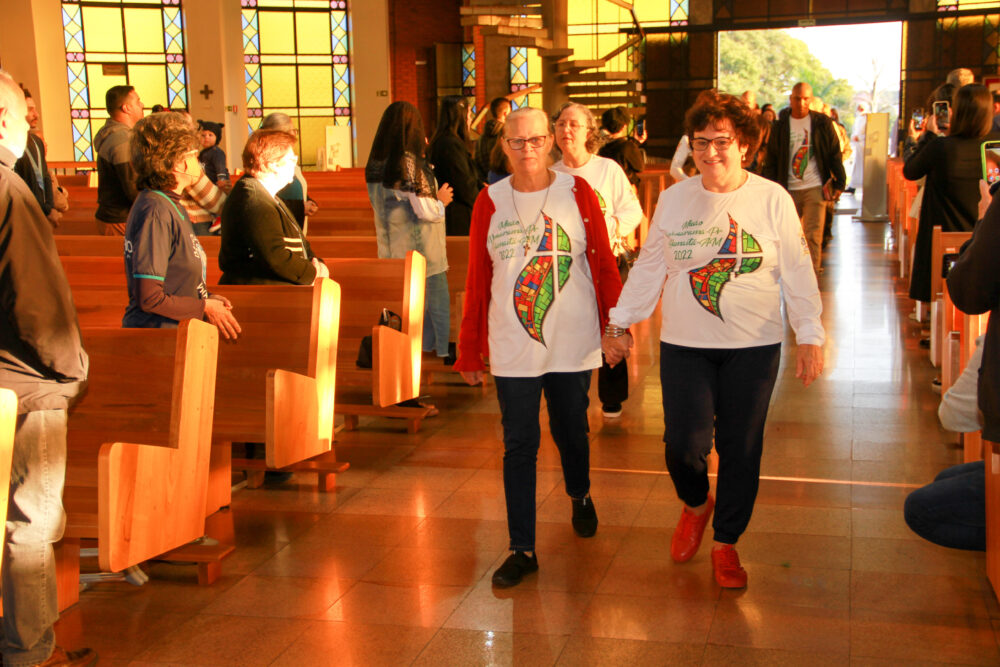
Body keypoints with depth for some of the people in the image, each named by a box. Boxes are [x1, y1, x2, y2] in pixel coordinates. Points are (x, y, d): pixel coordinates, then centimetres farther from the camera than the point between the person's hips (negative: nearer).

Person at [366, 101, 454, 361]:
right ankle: (442, 355, 9)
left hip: (394, 251, 8)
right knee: (437, 307, 3)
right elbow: (425, 210, -19)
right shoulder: (410, 162, -18)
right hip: (422, 251, -8)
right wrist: (441, 200, 3)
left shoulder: (377, 163, 5)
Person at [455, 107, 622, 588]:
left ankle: (580, 496, 47)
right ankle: (523, 549, 8)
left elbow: (603, 263, 2)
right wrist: (469, 349, 4)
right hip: (512, 348, 0)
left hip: (572, 341, 0)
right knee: (518, 447, 0)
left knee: (571, 431, 17)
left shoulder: (577, 193, -2)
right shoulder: (489, 202, 0)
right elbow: (477, 280, 3)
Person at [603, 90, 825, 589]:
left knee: (740, 449, 5)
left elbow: (797, 272, 3)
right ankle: (695, 505, 29)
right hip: (684, 345, 1)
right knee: (683, 445, -6)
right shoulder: (673, 199, 3)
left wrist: (810, 336, -1)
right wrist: (620, 323, 11)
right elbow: (649, 268, 11)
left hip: (754, 347, 0)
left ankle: (725, 542, 26)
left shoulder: (772, 200, -1)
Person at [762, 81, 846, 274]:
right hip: (789, 189, 2)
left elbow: (834, 154, 5)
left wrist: (839, 183, 0)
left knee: (813, 235, -8)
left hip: (815, 188, -2)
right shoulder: (781, 126, 4)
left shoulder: (822, 123, 1)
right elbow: (771, 160, 6)